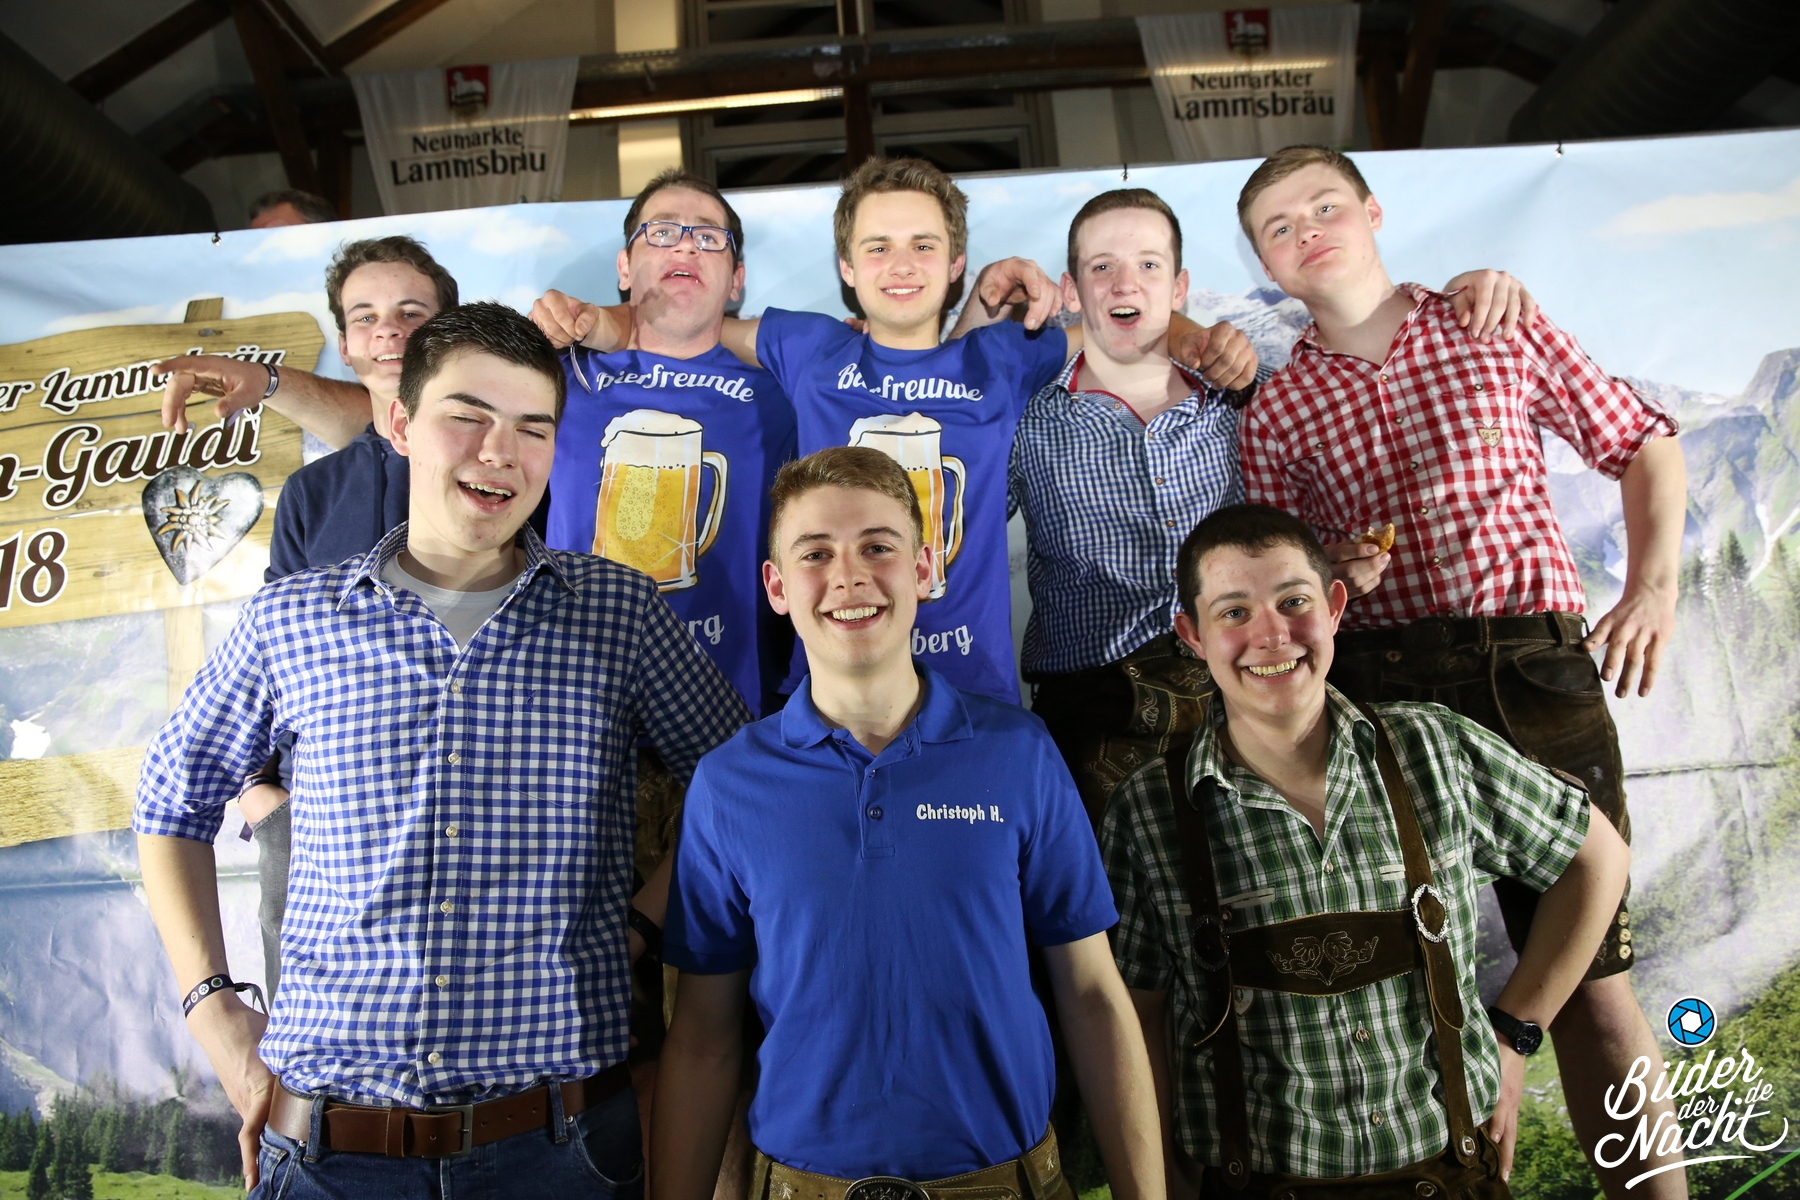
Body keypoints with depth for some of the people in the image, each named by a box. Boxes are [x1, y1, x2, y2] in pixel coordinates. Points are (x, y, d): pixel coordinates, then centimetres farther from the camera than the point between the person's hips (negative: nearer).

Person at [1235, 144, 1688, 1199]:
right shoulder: (1276, 411, 10)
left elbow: (1643, 441, 17)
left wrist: (1655, 585, 5)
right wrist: (1329, 575, -9)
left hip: (1536, 667, 0)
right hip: (1379, 689, 1)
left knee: (1590, 969, -3)